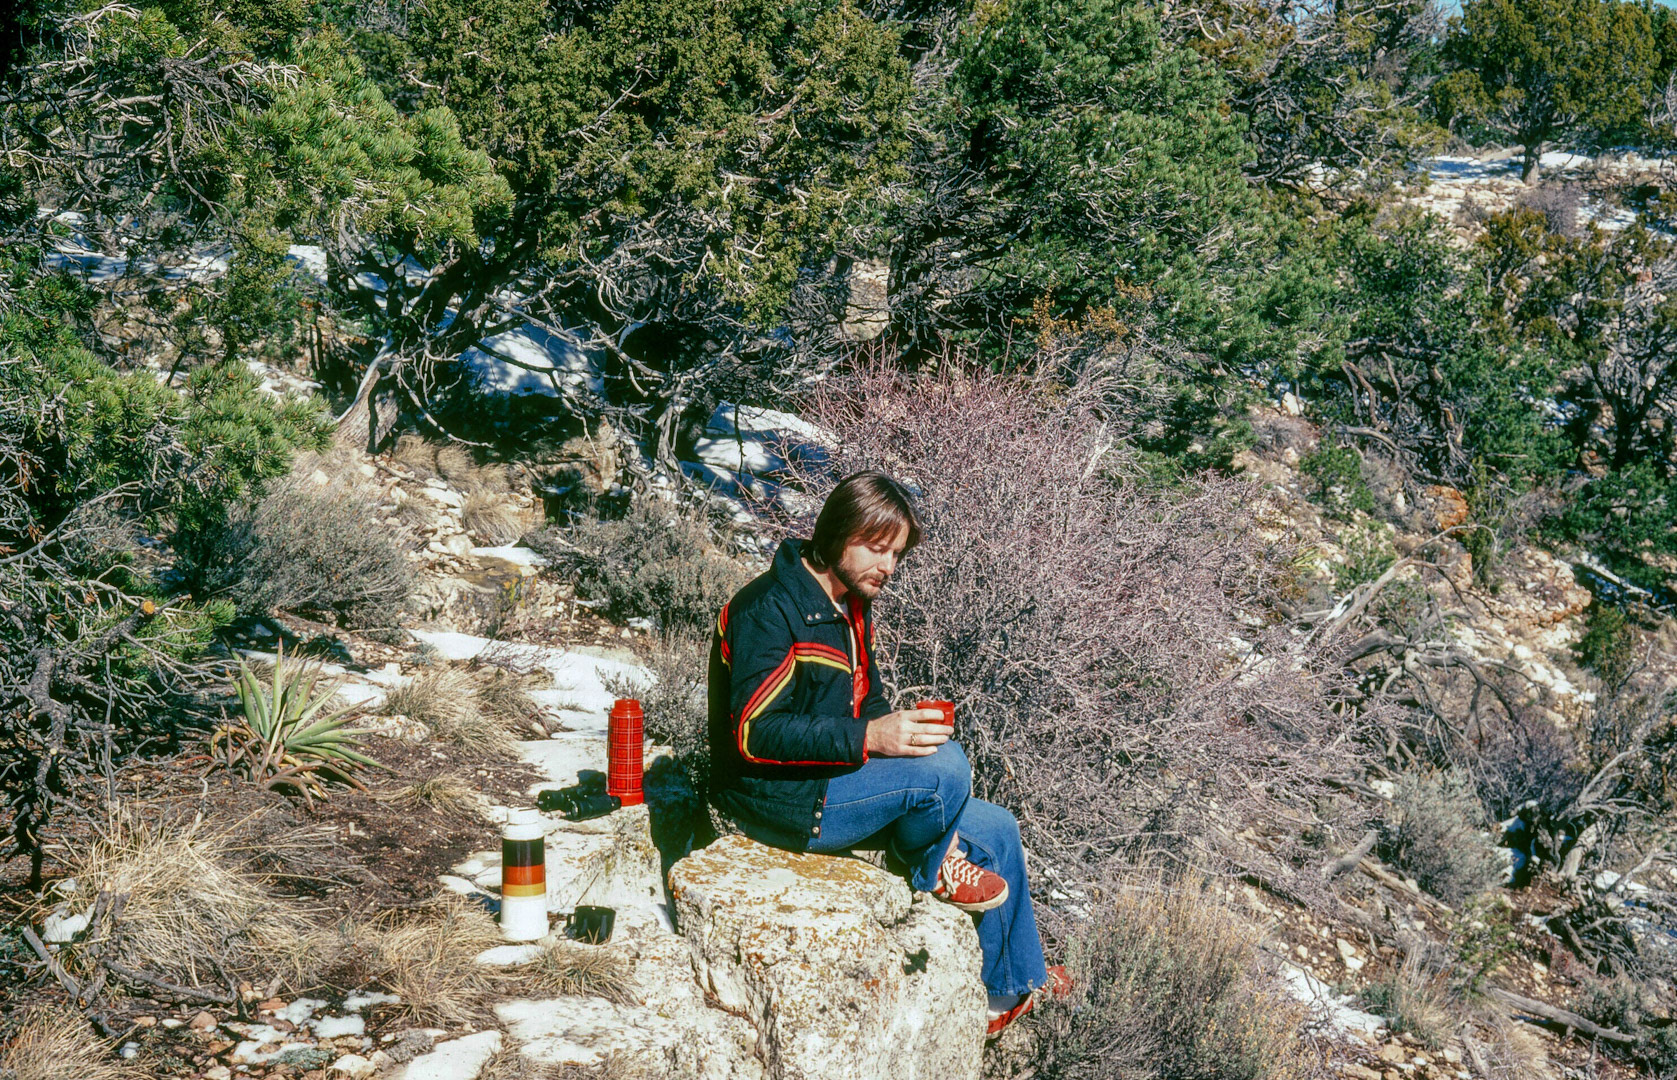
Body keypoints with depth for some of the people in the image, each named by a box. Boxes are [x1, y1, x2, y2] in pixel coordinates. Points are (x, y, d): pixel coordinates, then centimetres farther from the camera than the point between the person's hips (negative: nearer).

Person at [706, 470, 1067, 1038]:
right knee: (946, 766, -29)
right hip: (779, 797, -10)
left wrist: (901, 726, -1)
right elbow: (756, 733, -26)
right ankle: (933, 867, 3)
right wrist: (868, 738, -33)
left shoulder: (852, 605, 10)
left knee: (997, 829, 8)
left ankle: (1011, 986, 23)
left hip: (834, 779, 10)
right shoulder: (769, 609, -20)